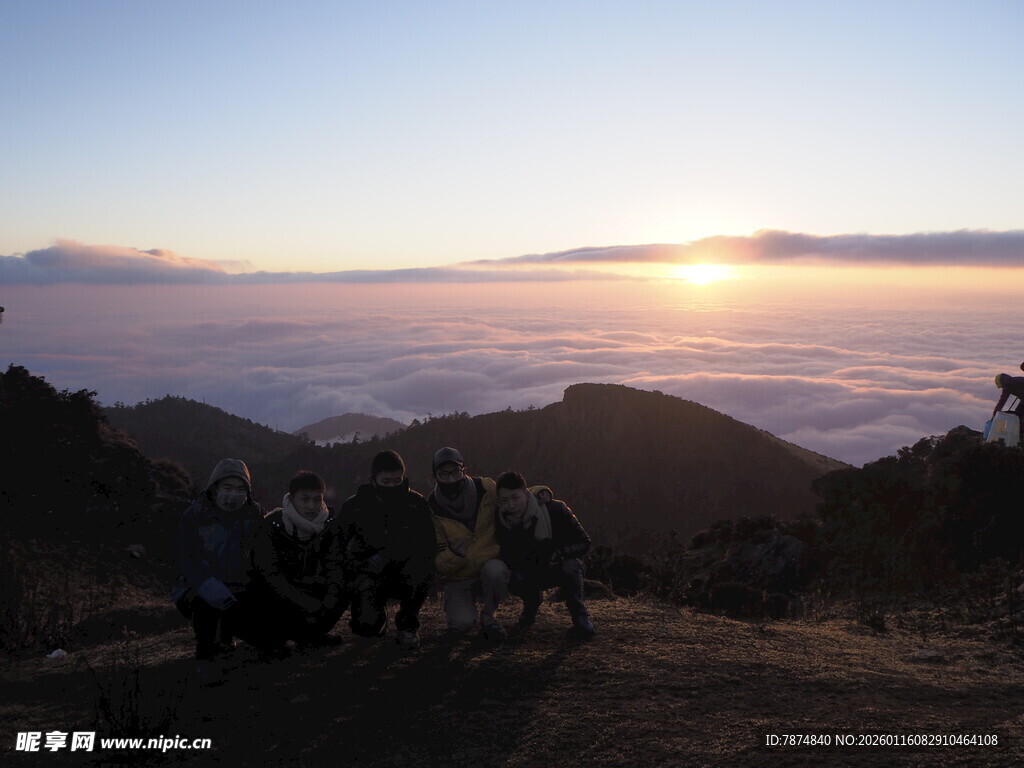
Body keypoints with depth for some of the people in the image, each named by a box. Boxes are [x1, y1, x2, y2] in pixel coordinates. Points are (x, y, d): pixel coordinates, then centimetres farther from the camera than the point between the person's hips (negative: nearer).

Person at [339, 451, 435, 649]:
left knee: (420, 566, -34)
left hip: (405, 575, 0)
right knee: (367, 626, -26)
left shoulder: (416, 503, -5)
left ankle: (406, 625, -8)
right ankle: (379, 616, 15)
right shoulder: (353, 507, -4)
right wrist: (360, 576, -17)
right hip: (370, 578, 0)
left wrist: (388, 554, -26)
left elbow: (426, 545, -12)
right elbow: (341, 551, 1)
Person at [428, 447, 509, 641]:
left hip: (490, 564, 0)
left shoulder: (486, 489, -12)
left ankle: (488, 616, -6)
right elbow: (437, 562, -10)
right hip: (458, 579, 0)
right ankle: (463, 604, 13)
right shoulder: (431, 509, -11)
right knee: (461, 623, -24)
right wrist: (454, 554, -30)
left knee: (494, 570, -35)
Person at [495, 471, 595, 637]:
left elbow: (584, 543, -16)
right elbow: (509, 561, -14)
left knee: (570, 565, -35)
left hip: (562, 569, -2)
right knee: (513, 579, -29)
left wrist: (560, 553, -33)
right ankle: (531, 607, 5)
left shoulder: (555, 510, -23)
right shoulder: (501, 522, -15)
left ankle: (579, 614, -11)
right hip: (533, 574, 2)